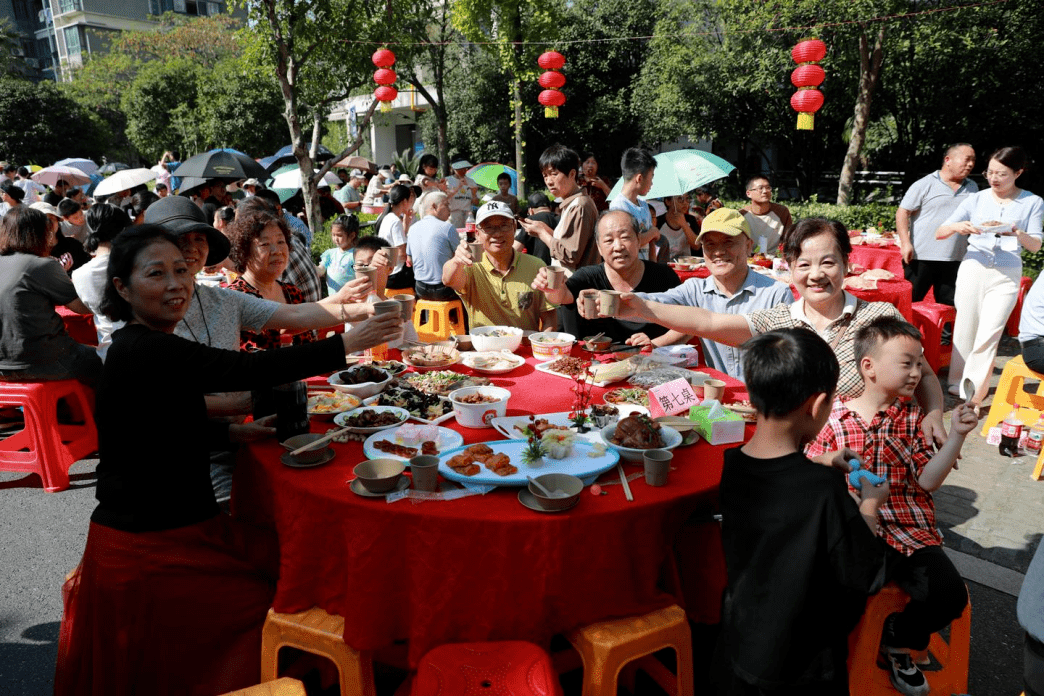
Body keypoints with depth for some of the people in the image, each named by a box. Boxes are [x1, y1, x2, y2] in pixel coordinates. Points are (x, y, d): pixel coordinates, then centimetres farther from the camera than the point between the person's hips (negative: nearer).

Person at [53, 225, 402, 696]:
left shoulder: (143, 345, 9)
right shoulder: (144, 351, -22)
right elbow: (248, 370, -30)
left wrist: (231, 432, 8)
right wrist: (347, 344, -25)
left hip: (180, 526, 9)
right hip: (147, 549, -9)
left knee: (282, 562, 1)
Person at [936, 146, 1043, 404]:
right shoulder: (976, 200, 4)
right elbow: (939, 233, 3)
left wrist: (1017, 233, -19)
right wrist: (957, 227, -19)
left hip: (1007, 275, -1)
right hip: (973, 269, 1)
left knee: (988, 334, -5)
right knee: (965, 329, 6)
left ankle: (974, 391, 1)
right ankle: (957, 382, 19)